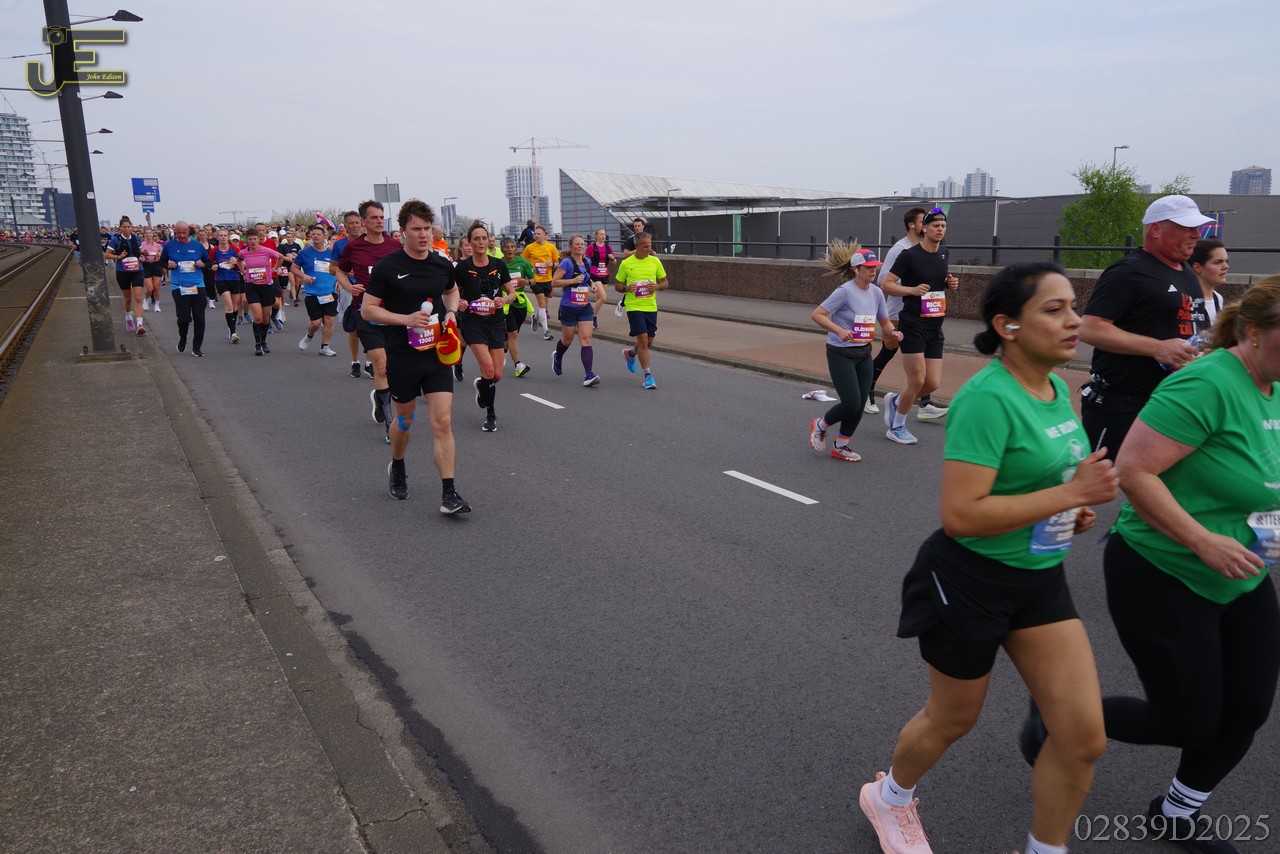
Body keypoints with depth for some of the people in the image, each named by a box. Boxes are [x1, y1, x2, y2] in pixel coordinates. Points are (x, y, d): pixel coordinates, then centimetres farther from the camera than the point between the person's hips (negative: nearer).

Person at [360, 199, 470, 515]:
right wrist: (405, 319, -20)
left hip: (437, 353, 2)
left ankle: (449, 494, -6)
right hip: (402, 356, -2)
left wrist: (451, 312, 4)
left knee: (443, 422, -8)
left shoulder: (443, 265, 2)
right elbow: (368, 309, -7)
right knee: (405, 419, 15)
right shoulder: (387, 266, -8)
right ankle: (397, 468, 45)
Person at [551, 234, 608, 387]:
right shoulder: (567, 263, -10)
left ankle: (588, 375, -14)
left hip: (585, 307, 4)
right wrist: (573, 280, -22)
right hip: (569, 308, -4)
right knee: (567, 340, 12)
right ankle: (558, 358, 45)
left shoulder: (587, 263, 8)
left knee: (586, 340, -8)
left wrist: (592, 283, 9)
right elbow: (554, 282, -14)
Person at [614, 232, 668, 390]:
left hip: (651, 307, 4)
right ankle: (648, 375, -2)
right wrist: (626, 288, -17)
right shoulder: (626, 263, -4)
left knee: (649, 341, 10)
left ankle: (630, 353, 43)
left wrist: (656, 287, -12)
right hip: (634, 307, -4)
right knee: (643, 339, -12)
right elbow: (618, 286, 5)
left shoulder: (655, 261, 3)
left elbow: (664, 282, 10)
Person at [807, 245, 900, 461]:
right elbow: (817, 314, -18)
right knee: (852, 404, -9)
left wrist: (893, 332, -10)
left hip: (864, 354, 7)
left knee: (859, 405, 5)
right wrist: (839, 330, -30)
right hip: (841, 354, -6)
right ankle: (820, 425, 19)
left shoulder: (876, 292, 3)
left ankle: (840, 446, 23)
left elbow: (885, 322, 13)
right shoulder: (845, 291, -17)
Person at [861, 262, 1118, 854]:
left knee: (1084, 736, 5)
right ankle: (889, 797, 46)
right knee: (952, 720, 15)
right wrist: (1070, 493, -27)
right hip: (970, 581, -7)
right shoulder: (988, 399, -24)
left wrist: (1071, 511, 1)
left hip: (1040, 577, 7)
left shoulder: (1057, 390, 3)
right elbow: (960, 515, -30)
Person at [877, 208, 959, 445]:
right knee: (917, 381, -8)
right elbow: (886, 284, -10)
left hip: (935, 327, 7)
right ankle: (896, 428, 12)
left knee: (933, 383, 2)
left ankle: (895, 401, 29)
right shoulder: (910, 255, -10)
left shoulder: (944, 253, 10)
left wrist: (951, 283, 5)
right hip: (912, 325, -7)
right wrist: (913, 289, -23)